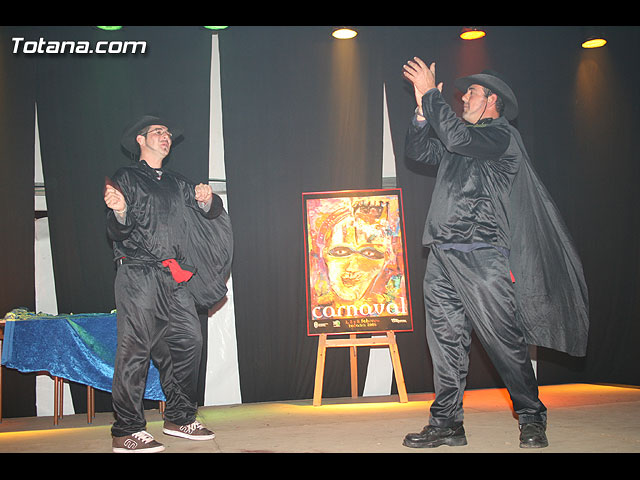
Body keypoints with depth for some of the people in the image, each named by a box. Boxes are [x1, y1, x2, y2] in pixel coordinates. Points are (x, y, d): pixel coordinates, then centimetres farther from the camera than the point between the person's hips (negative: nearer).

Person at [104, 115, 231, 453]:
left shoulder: (178, 184, 23)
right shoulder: (126, 178, 6)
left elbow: (211, 215, 20)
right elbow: (117, 233, -2)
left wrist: (206, 201, -2)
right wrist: (120, 213, -24)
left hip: (175, 279, 6)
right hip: (139, 276, -6)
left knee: (188, 341, 3)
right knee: (135, 349, -8)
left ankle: (180, 418, 16)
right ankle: (126, 431, -3)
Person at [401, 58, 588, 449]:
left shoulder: (503, 135, 1)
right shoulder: (460, 145, 26)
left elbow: (457, 137, -16)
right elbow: (417, 150, 26)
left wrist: (430, 93, -7)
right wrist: (423, 108, 14)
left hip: (482, 254, -7)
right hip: (443, 256, 7)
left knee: (504, 340, -3)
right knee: (447, 340, 4)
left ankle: (531, 418, 12)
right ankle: (447, 423, 9)